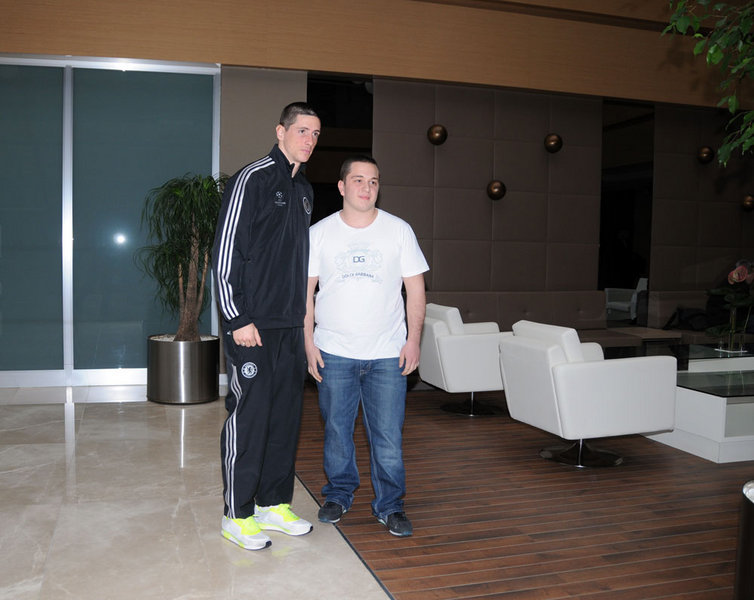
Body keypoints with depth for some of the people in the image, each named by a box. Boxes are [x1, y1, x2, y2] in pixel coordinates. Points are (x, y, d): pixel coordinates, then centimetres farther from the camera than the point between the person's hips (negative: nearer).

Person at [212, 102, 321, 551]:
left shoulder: (305, 189, 17)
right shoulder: (252, 180, -8)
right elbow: (225, 253, -13)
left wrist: (306, 314, 17)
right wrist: (238, 319, -16)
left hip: (292, 327, 8)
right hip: (253, 326, -8)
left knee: (286, 416, 12)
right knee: (248, 416, -1)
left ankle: (274, 503, 25)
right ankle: (237, 516, 12)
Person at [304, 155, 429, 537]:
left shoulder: (399, 230, 4)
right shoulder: (319, 233, 4)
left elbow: (415, 288, 5)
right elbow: (305, 290, 5)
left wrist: (413, 339, -2)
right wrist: (308, 341, -2)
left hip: (387, 354, 0)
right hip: (334, 352, 1)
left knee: (388, 434, 1)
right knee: (336, 430, 9)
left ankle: (389, 505, 17)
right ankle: (339, 494, 29)